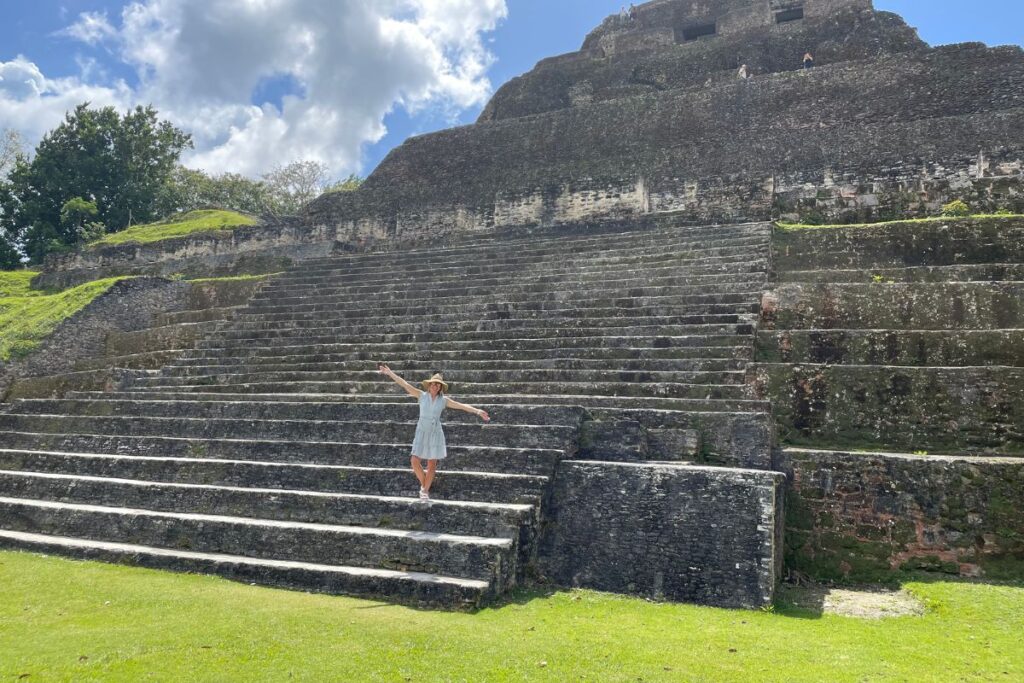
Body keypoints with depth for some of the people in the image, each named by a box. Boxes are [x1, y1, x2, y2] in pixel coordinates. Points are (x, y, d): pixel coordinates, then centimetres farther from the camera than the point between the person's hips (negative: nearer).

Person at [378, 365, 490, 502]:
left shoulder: (444, 400, -1)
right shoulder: (422, 395, -2)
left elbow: (462, 406, -2)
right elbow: (405, 384, -7)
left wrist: (478, 412, -9)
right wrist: (389, 373, -12)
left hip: (435, 433, 0)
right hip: (422, 432, 0)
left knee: (432, 464, 3)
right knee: (415, 461, -7)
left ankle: (425, 491, 17)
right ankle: (423, 485, 19)